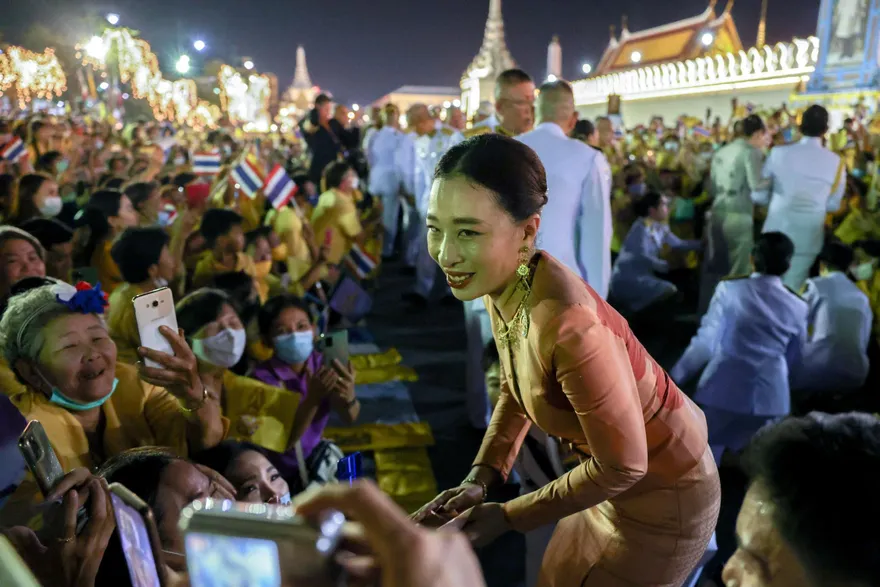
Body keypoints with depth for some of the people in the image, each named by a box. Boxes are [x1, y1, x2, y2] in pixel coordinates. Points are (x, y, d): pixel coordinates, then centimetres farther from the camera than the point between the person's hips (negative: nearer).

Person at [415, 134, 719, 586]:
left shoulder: (567, 324, -39)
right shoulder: (504, 284, -14)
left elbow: (623, 466, -27)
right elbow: (518, 386, 3)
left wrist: (509, 516, -18)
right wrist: (482, 475, -7)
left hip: (661, 495, -7)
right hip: (618, 471, 7)